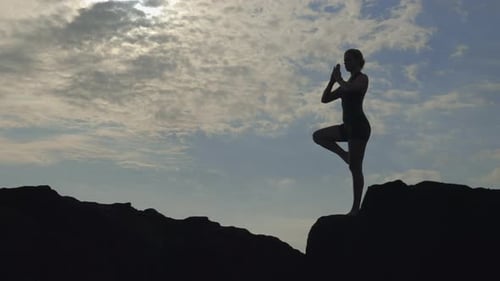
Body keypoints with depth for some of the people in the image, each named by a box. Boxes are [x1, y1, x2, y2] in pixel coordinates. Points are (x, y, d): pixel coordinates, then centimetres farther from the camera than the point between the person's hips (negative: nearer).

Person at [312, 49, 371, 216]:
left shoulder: (362, 78, -4)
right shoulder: (348, 83, 21)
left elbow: (347, 88, -27)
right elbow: (325, 99, 18)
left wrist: (338, 78, -7)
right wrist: (332, 80, 6)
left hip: (359, 126, -9)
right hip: (349, 126, 9)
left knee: (355, 168, -8)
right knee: (318, 136, 9)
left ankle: (356, 208, -4)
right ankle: (344, 155, 6)